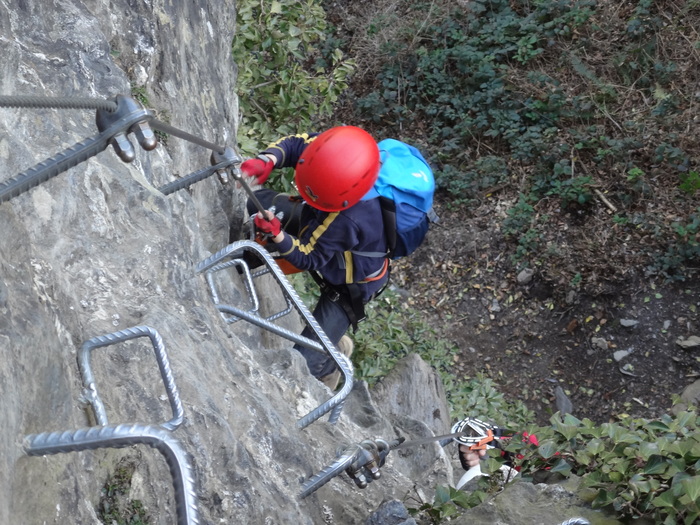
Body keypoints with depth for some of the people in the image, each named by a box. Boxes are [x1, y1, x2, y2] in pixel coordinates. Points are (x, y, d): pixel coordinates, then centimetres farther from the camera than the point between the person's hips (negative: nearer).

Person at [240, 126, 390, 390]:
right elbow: (296, 143, -16)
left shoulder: (349, 219, -47)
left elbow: (308, 258, -31)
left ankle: (331, 364, 31)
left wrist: (278, 236, -46)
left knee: (305, 361, -7)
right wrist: (267, 160, -35)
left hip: (348, 284, -7)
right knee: (257, 201, 5)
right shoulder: (338, 148, -31)